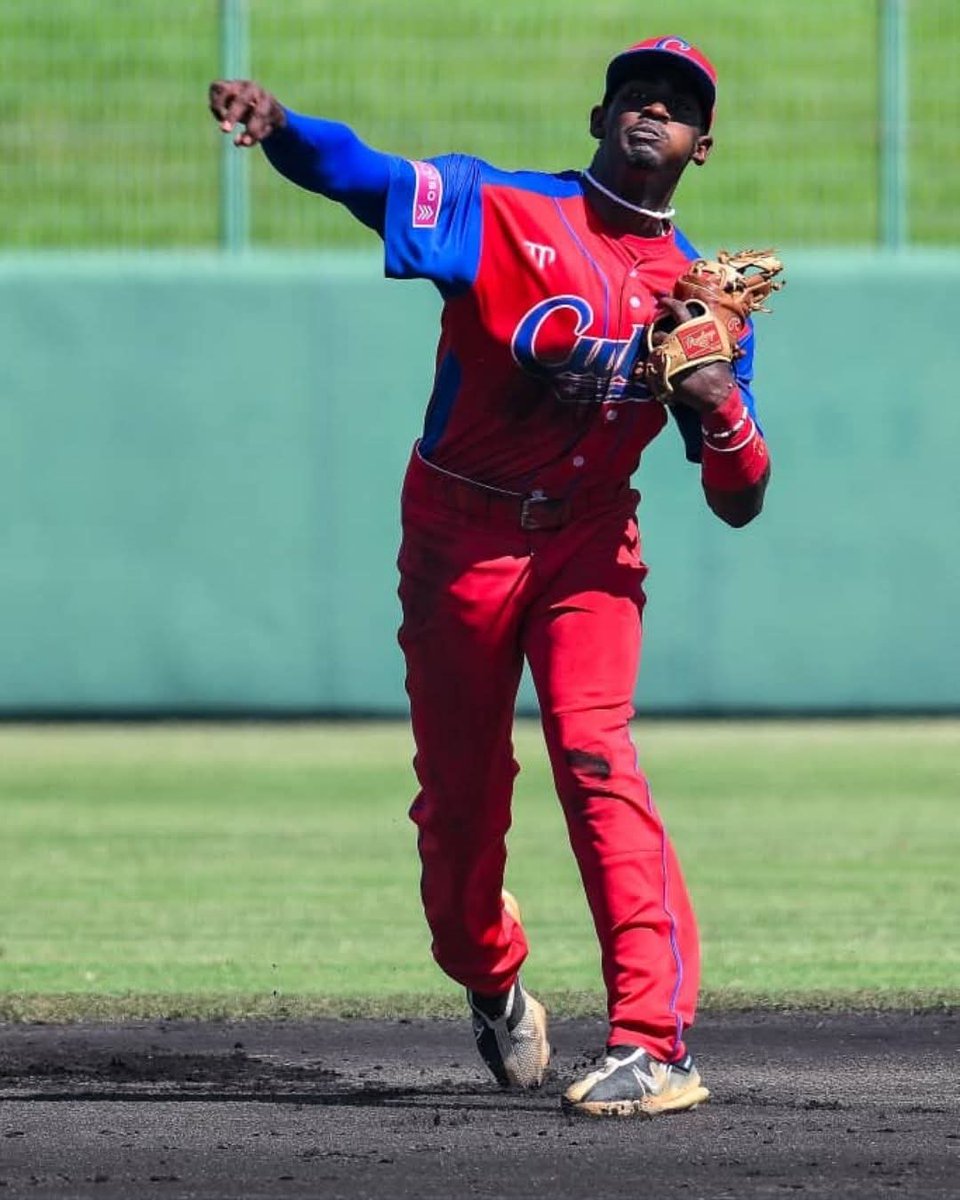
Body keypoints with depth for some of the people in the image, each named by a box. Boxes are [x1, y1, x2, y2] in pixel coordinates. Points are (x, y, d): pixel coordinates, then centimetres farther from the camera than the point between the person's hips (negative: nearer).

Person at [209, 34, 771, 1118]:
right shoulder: (499, 211, -5)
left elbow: (739, 503, 2)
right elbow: (361, 173, -23)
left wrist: (719, 403, -19)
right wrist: (276, 126, -44)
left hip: (586, 549, 0)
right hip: (459, 541, 0)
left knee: (596, 759, -20)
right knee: (457, 792, 7)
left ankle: (655, 1045, -25)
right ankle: (489, 983, 38)